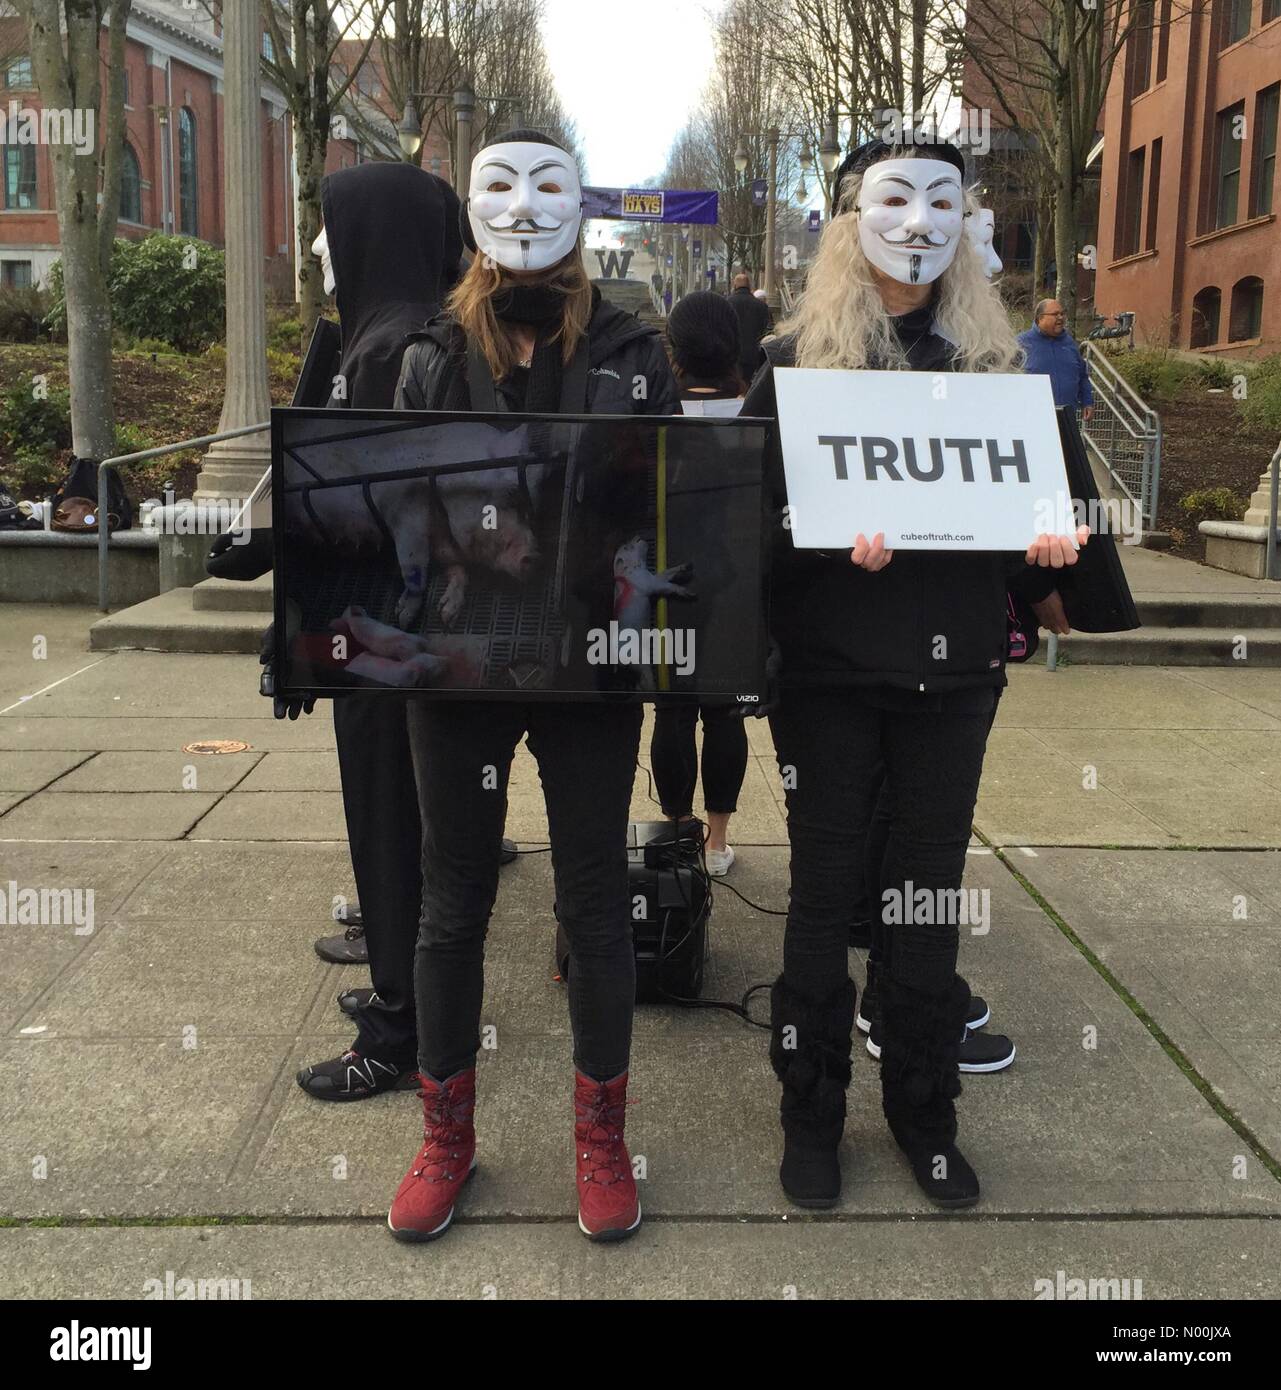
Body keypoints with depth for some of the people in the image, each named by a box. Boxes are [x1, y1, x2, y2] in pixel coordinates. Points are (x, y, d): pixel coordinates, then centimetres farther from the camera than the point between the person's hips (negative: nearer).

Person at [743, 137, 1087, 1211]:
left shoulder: (993, 359, 9)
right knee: (825, 891, 6)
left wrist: (1048, 550, -10)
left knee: (933, 895, 10)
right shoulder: (798, 359, 0)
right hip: (833, 668, -2)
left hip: (955, 670, 3)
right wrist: (829, 543, -24)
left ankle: (924, 1110, 28)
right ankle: (811, 1111, 24)